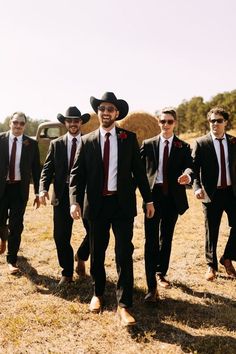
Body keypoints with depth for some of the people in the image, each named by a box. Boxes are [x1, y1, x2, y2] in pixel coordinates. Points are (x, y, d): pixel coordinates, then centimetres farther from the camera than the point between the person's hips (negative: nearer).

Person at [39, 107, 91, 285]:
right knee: (61, 236, 5)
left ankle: (81, 257, 31)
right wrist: (43, 188, -14)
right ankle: (67, 273, 23)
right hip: (63, 194, 1)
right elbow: (47, 169, 3)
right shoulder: (56, 144, 8)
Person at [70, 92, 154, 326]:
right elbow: (77, 173, 0)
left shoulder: (129, 138, 3)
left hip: (122, 203, -1)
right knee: (97, 253, 14)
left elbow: (138, 170, 5)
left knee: (124, 253, -3)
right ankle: (97, 294, 35)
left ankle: (123, 305, 7)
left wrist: (148, 199, 4)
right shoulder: (87, 141, 3)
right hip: (97, 204, 1)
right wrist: (75, 201, -13)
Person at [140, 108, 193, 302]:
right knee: (151, 239, -7)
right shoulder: (148, 144, 5)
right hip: (153, 194, -1)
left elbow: (189, 166, -5)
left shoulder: (183, 147, 6)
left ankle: (161, 273, 35)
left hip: (173, 197, 2)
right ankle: (151, 287, -4)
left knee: (167, 237, 15)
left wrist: (187, 175, -27)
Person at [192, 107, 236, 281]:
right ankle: (212, 265, 26)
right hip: (212, 193, -2)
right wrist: (197, 187, -22)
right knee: (211, 232, 8)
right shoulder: (201, 143, -4)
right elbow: (194, 168, -8)